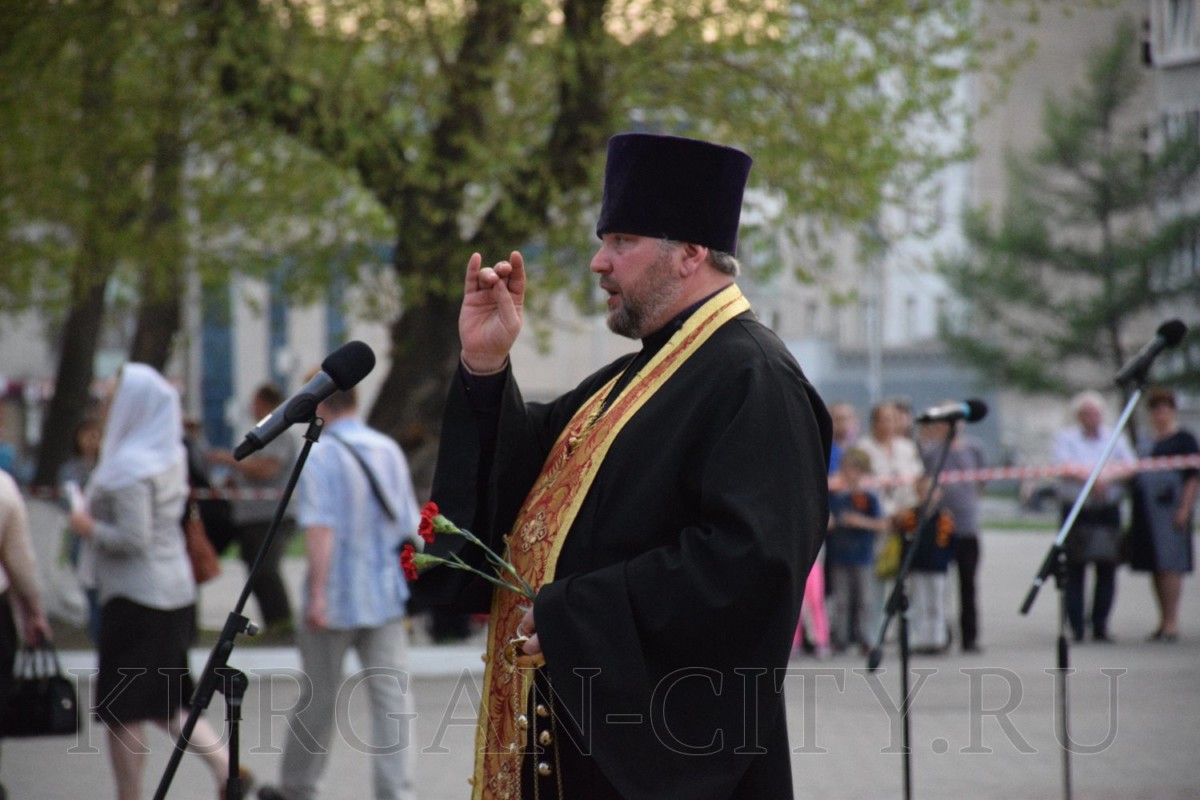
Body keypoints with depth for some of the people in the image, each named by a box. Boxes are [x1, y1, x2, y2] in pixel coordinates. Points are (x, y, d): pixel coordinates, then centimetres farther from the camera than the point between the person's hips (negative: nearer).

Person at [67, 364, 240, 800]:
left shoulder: (130, 465, -20)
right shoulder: (171, 457, 7)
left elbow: (132, 539, -25)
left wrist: (89, 527, -10)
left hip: (136, 596, -9)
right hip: (175, 588, 9)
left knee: (120, 708, 3)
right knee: (165, 701, 18)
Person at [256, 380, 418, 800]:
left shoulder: (320, 454, -10)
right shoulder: (389, 450, 8)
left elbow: (320, 527, -19)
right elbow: (409, 525, 13)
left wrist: (317, 593, -21)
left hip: (337, 594, -4)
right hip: (387, 593, 4)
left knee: (318, 697, 10)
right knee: (392, 696, 0)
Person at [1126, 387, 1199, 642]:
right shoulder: (1150, 442, 19)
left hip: (1170, 507, -8)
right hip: (1147, 511, 8)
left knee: (1169, 565, -10)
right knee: (1156, 566, 7)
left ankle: (1171, 623, -11)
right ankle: (1164, 622, 12)